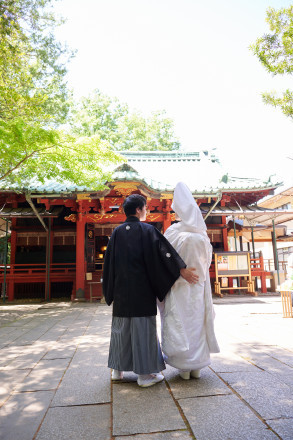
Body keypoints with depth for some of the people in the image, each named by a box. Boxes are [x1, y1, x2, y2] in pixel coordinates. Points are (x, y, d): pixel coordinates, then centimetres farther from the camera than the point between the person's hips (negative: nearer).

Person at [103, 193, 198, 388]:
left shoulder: (117, 232, 6)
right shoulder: (147, 230, -7)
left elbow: (109, 262, 9)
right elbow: (163, 250, -14)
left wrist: (111, 290, 17)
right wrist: (182, 270, -11)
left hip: (121, 290, 5)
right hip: (142, 290, -5)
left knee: (121, 327, 15)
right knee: (143, 328, 4)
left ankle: (118, 369, 27)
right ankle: (145, 373, 13)